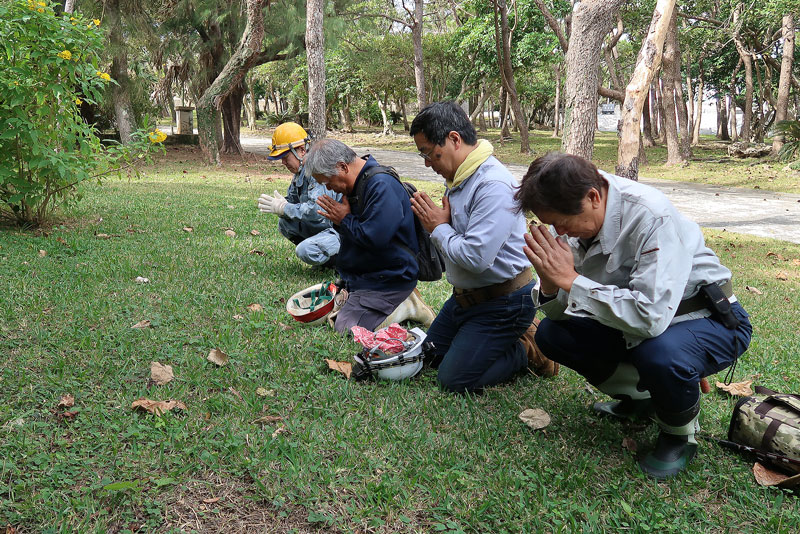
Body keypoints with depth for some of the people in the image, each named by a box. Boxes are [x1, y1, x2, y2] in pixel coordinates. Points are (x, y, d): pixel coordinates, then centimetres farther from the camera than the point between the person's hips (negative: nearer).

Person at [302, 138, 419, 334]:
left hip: (389, 280, -10)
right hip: (363, 274, 10)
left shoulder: (382, 186, -25)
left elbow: (374, 238, -30)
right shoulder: (356, 184, 7)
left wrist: (344, 219, -15)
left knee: (346, 329, -19)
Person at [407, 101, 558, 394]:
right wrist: (434, 222, -1)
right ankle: (509, 341, 23)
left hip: (502, 303, -10)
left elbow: (475, 256, -33)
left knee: (454, 379, -9)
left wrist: (439, 229, -17)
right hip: (466, 295, 10)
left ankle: (526, 349, 9)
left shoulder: (494, 186, -27)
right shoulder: (460, 178, 5)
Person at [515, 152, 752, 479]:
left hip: (712, 320, -7)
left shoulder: (651, 215, -31)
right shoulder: (573, 217, -10)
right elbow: (560, 313, -4)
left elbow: (651, 317, -39)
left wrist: (571, 280, -35)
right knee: (551, 334, -5)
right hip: (636, 321, 7)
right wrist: (550, 285, -27)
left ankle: (680, 435, -4)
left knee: (659, 353, -38)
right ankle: (639, 397, 14)